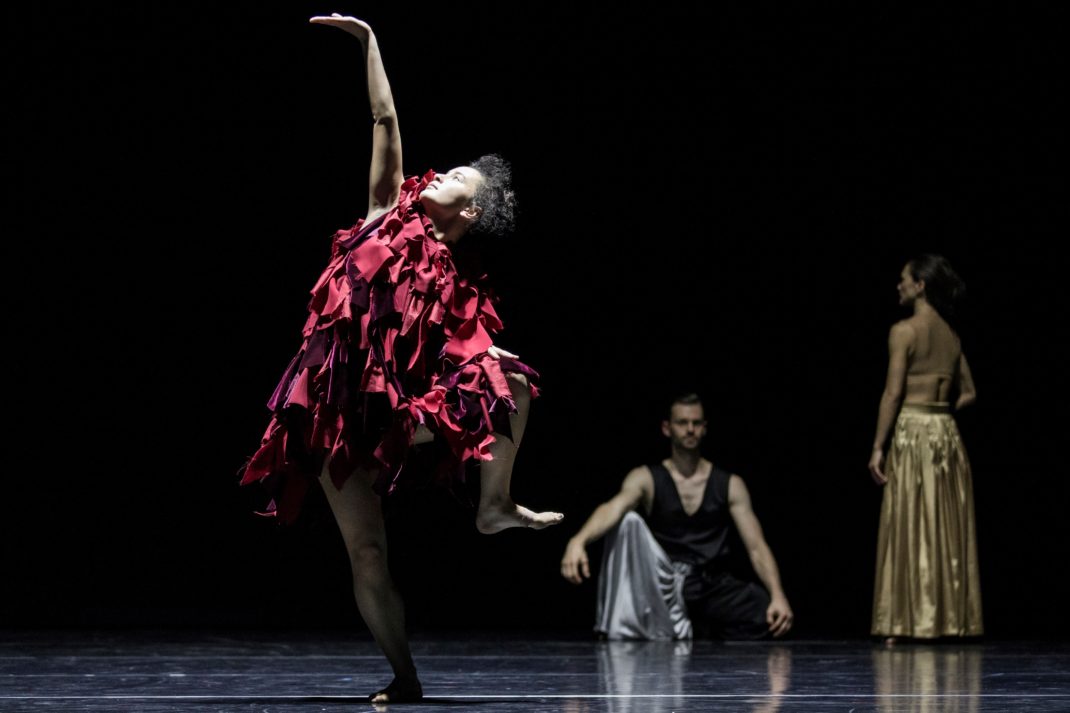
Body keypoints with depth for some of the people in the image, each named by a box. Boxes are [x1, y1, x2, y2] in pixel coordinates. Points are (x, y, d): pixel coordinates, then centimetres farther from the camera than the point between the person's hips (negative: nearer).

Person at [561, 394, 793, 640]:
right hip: (662, 582, -2)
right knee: (629, 521, -25)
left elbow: (757, 548, 1)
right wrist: (579, 541, -41)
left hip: (713, 585, 2)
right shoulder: (646, 478, 3)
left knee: (770, 616, -25)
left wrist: (777, 596, -18)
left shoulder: (730, 485, 7)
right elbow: (613, 508, -19)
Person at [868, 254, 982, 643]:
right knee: (948, 532, 8)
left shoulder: (905, 330, -9)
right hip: (947, 432, 7)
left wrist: (878, 446, -11)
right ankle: (950, 619, 10)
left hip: (913, 432, -6)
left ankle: (912, 622, -2)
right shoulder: (951, 335, 12)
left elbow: (893, 393, -13)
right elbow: (969, 393, 16)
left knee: (911, 528, -3)